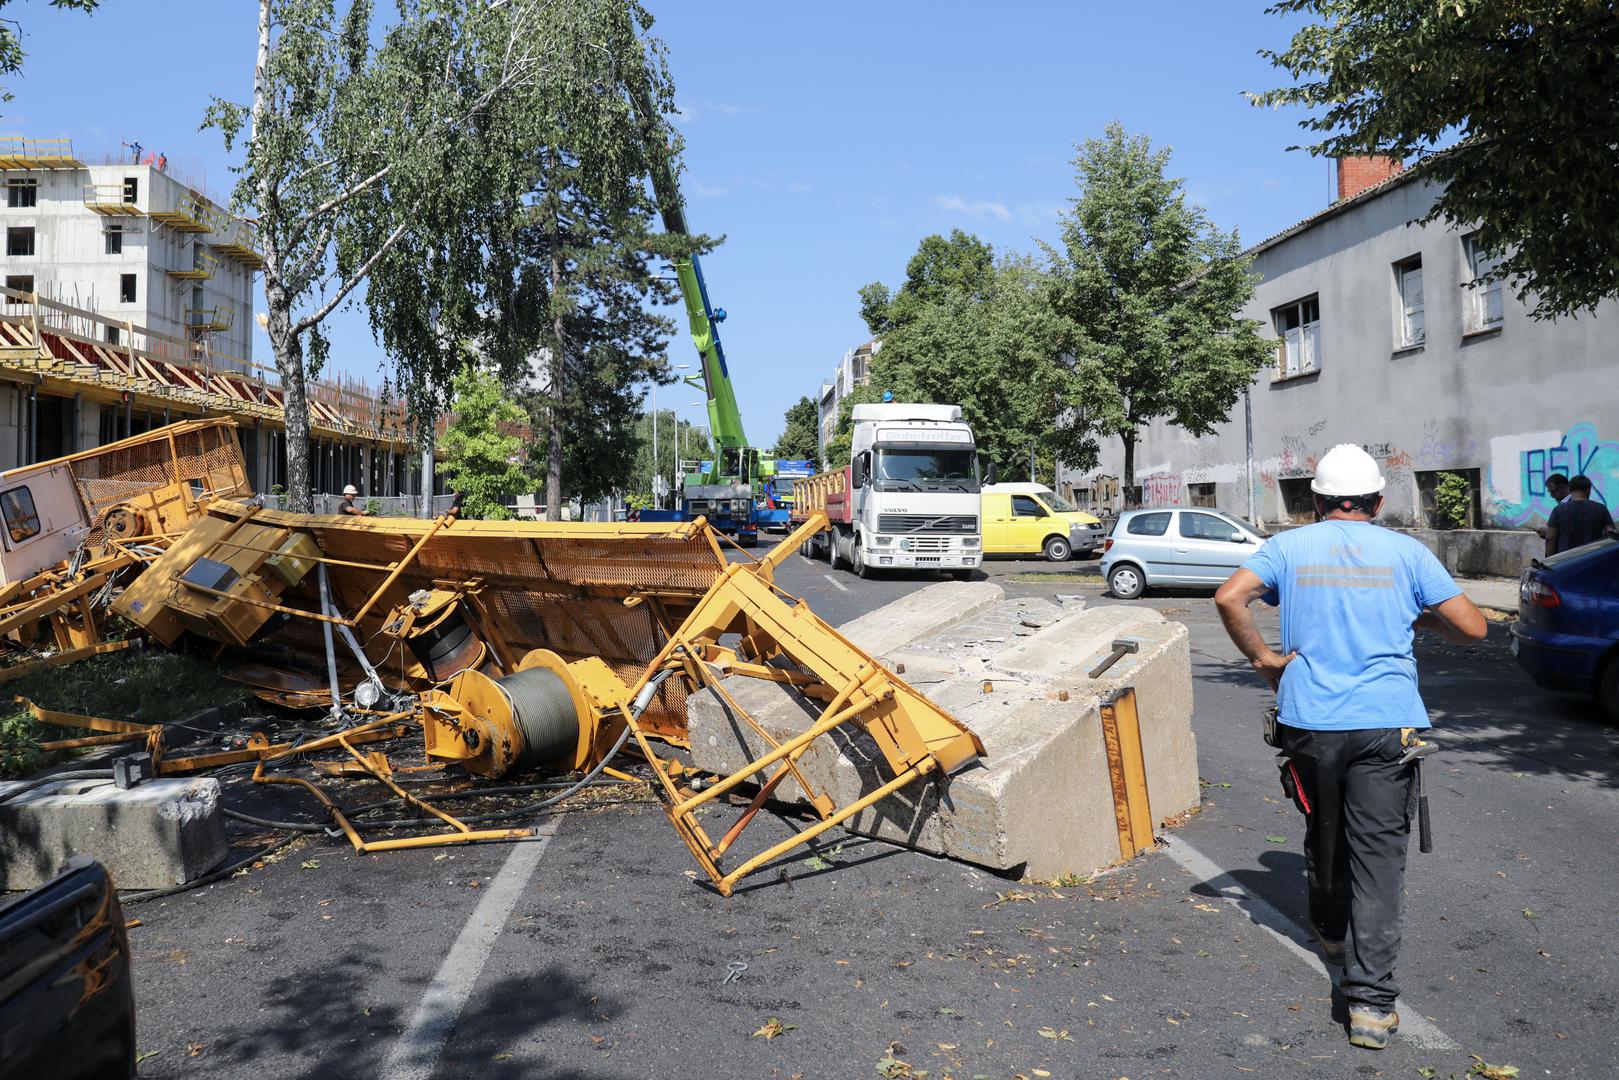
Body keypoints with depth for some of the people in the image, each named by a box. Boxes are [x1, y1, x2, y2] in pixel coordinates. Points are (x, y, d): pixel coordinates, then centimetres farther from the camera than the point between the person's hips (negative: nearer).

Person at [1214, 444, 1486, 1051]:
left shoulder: (1289, 547, 5)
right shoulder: (1407, 553, 4)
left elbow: (1229, 598, -11)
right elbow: (1472, 627, 2)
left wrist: (1263, 659, 0)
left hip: (1310, 721, 1)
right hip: (1386, 722, -1)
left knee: (1324, 833, 23)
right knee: (1379, 853, 0)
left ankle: (1331, 932, 45)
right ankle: (1371, 1001, -4)